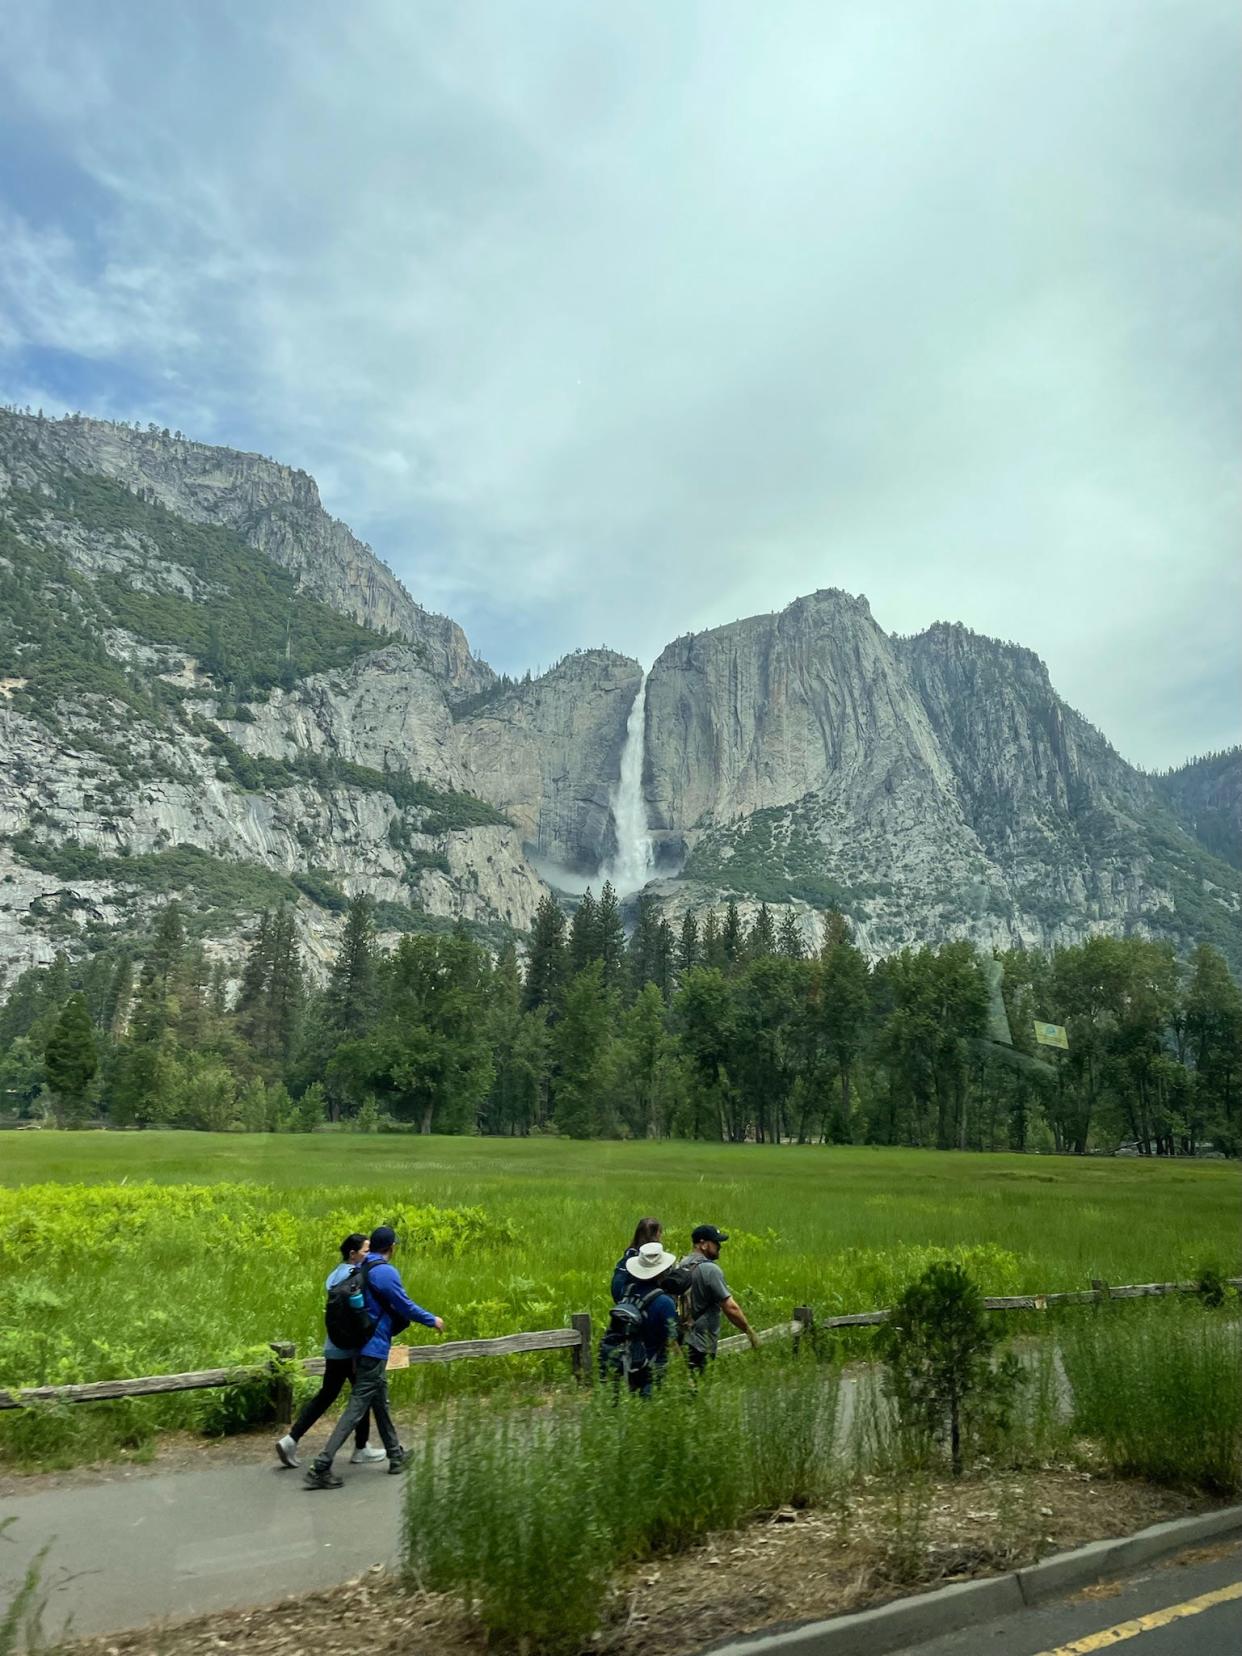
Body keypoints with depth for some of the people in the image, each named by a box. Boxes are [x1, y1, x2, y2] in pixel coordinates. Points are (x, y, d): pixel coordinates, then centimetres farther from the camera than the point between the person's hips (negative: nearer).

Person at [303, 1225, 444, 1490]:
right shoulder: (385, 1272, -19)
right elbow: (405, 1306, -13)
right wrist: (432, 1320, 2)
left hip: (362, 1346, 9)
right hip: (375, 1349, -9)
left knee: (380, 1402, 19)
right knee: (357, 1408, -5)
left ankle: (396, 1456, 32)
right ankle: (321, 1466, -7)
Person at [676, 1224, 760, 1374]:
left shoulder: (681, 1265, 9)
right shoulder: (710, 1270, -17)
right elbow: (730, 1308, -19)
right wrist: (750, 1332, -7)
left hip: (682, 1339, 8)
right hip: (700, 1345, -8)